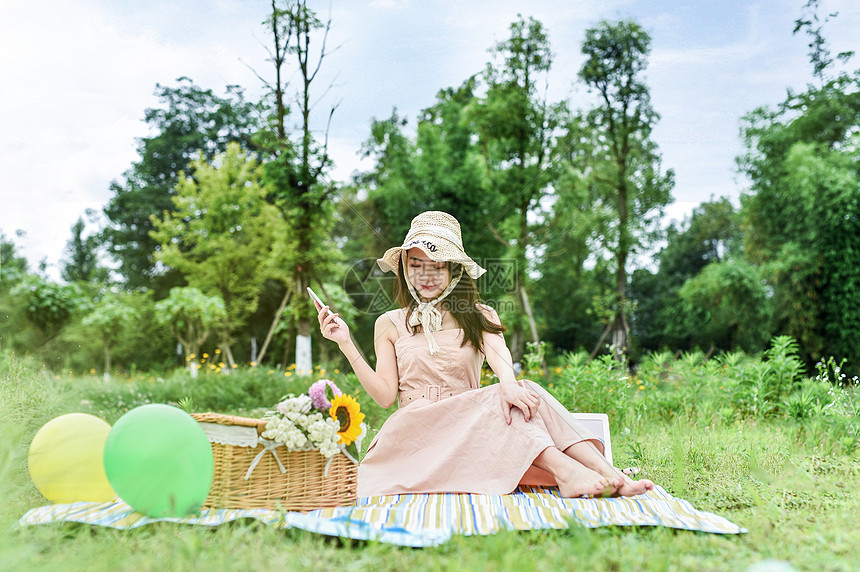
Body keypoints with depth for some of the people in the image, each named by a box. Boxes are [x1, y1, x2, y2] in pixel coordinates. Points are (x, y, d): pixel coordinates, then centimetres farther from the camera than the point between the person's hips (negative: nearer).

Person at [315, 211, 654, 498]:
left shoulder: (479, 317, 14)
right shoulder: (390, 324, 12)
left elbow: (497, 352, -10)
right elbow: (385, 395, 2)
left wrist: (508, 382, -34)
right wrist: (346, 344, -6)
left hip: (471, 427, 2)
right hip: (415, 430, -2)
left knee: (522, 394, -29)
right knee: (498, 401, -30)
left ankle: (607, 473, -43)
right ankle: (563, 468, -52)